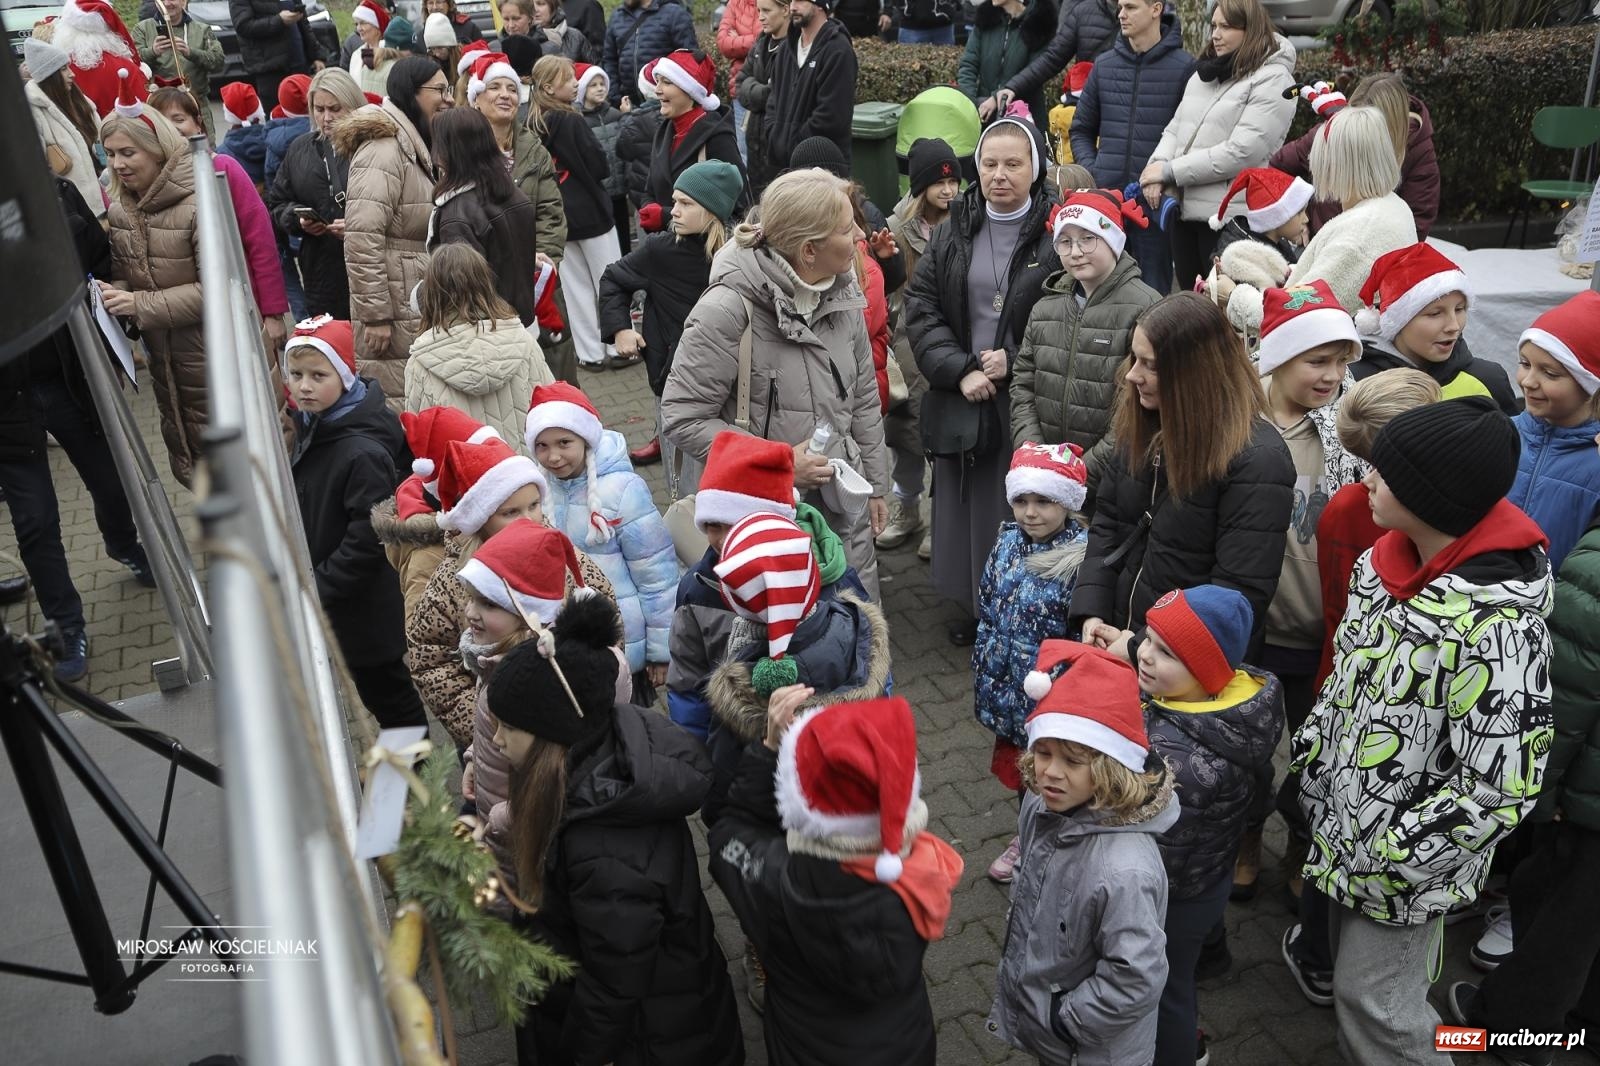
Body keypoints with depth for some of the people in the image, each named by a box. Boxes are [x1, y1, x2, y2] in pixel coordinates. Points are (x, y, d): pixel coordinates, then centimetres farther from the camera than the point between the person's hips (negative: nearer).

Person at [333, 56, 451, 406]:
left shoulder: (416, 147, 19)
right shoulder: (383, 150, -13)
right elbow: (362, 237, -21)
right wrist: (375, 315, -21)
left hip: (421, 308, 10)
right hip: (396, 316, -10)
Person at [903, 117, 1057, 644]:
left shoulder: (1056, 233, -6)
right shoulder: (953, 230, 7)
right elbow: (920, 306, 3)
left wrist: (1015, 360, -15)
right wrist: (960, 370, -9)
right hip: (960, 401, 4)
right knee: (964, 507, 12)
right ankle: (972, 610, 29)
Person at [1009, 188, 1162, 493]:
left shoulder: (1144, 308, -12)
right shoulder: (1045, 308, 9)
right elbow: (1023, 382, 11)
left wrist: (1088, 467, -19)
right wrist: (1029, 445, -4)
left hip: (1111, 479, -5)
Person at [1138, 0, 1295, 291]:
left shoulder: (1273, 81, -8)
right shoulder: (1205, 72, 17)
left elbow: (1241, 152, -18)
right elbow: (1175, 128, 16)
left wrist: (1170, 171, -15)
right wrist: (1157, 166, -6)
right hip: (1182, 208, 7)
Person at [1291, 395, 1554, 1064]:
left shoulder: (1494, 626, -32)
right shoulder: (1387, 560, -7)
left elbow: (1499, 791, -27)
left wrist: (1382, 859, -20)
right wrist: (1310, 756, 10)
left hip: (1400, 863, -7)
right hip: (1344, 822, 7)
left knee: (1373, 998, 12)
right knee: (1354, 973, 26)